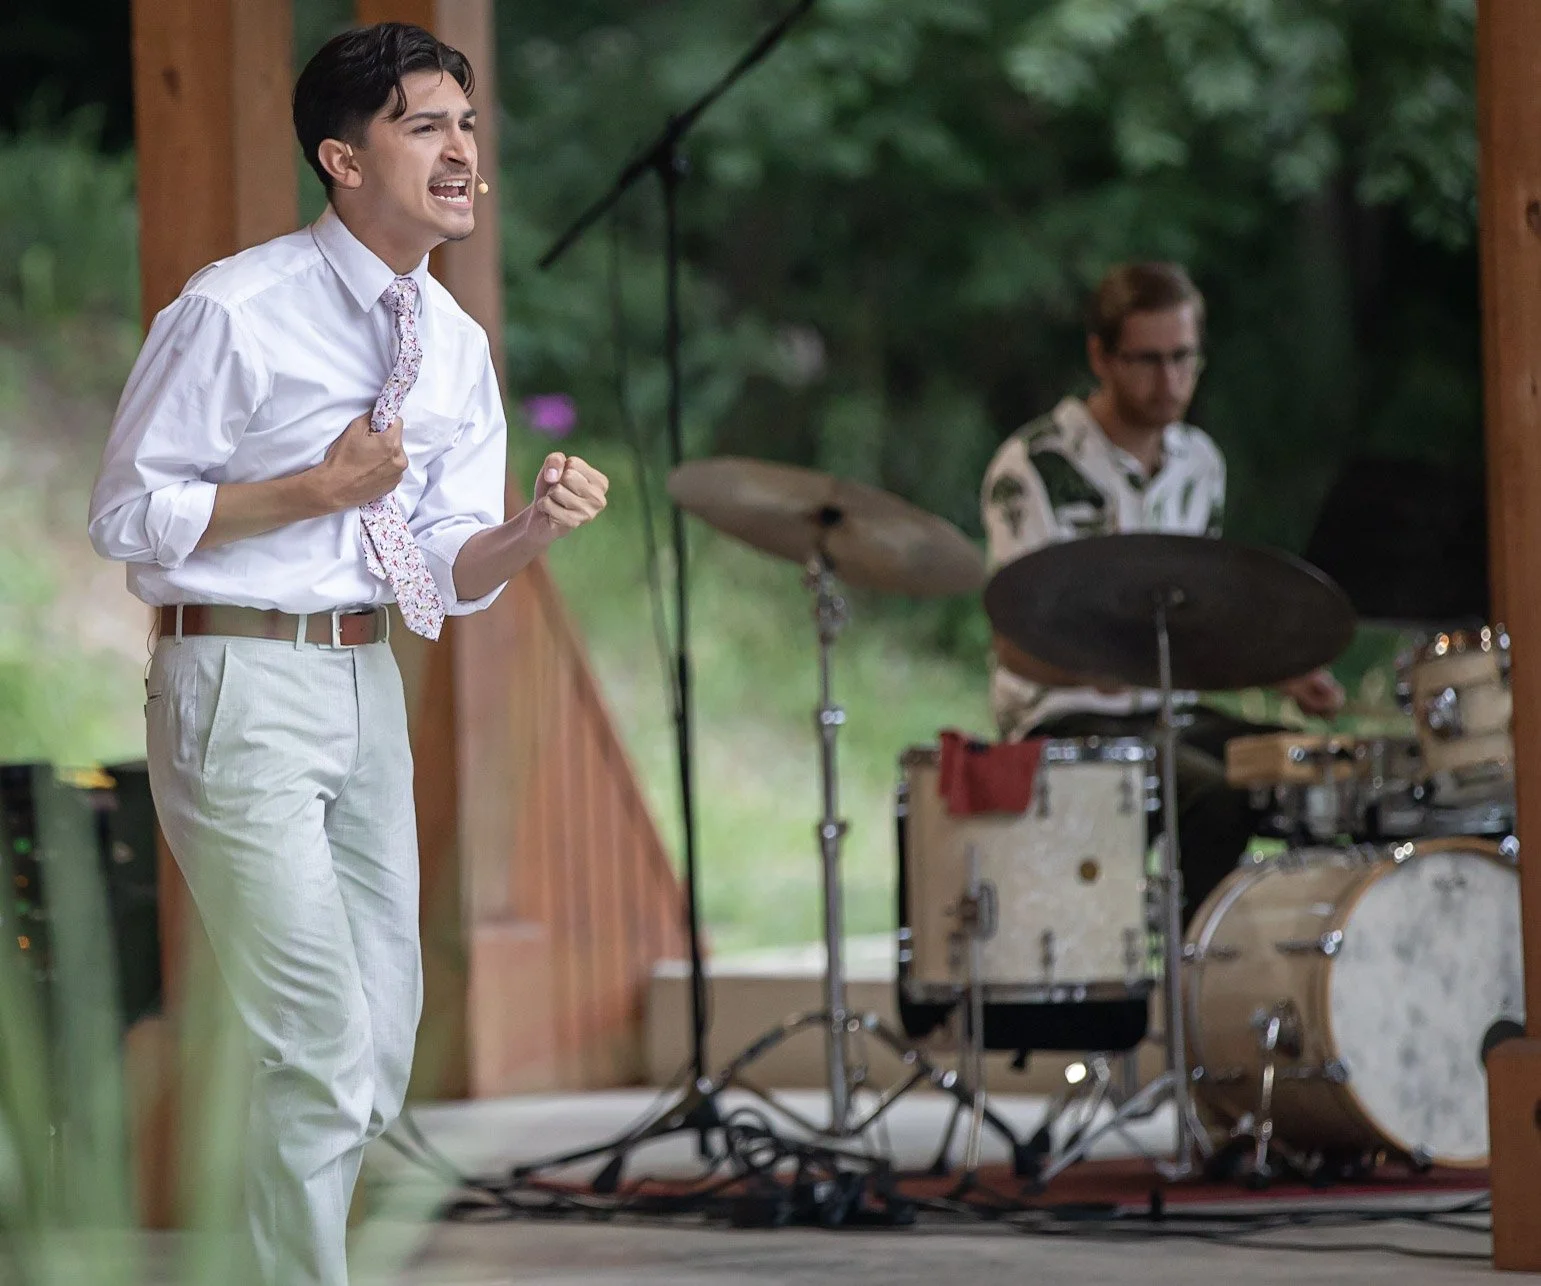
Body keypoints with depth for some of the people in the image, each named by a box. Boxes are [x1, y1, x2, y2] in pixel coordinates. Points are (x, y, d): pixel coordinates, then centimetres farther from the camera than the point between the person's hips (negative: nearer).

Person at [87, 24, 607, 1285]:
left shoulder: (454, 345, 8)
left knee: (381, 1044, 13)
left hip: (368, 682, 7)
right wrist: (317, 489, -16)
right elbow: (127, 516, -11)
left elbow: (451, 577, 7)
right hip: (240, 687, -7)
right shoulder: (235, 313, -12)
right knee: (322, 1043, -10)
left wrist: (529, 530, -14)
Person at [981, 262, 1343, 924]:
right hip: (1066, 721, -7)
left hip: (1174, 714, 7)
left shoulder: (1199, 463, 11)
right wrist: (1093, 665, -39)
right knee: (1216, 798, -32)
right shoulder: (1034, 466, -12)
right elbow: (1015, 644, -18)